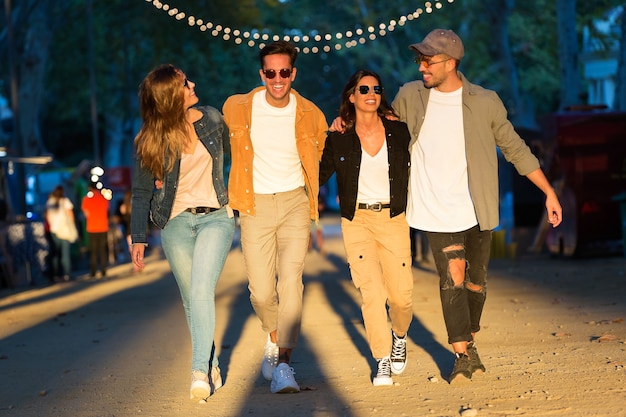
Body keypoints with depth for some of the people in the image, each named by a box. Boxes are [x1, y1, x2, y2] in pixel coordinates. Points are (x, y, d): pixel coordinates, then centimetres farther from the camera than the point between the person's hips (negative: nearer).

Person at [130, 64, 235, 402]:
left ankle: (200, 372, -19)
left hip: (215, 218, 0)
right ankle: (212, 367, 20)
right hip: (175, 223, 1)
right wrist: (138, 238, -2)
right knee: (191, 299, 6)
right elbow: (141, 192, 1)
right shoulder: (150, 139, -4)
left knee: (201, 291, -18)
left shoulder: (212, 119, 0)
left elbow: (233, 155, 17)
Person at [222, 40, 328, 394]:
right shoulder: (238, 108, -4)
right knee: (261, 291, -3)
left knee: (291, 279, -17)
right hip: (256, 205, 0)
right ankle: (274, 337, 31)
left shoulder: (311, 115, -1)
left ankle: (283, 364, -17)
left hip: (294, 202, 0)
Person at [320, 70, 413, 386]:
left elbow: (414, 169, 13)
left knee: (401, 295, -1)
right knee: (371, 292, -11)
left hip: (393, 219, 1)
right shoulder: (339, 138, -1)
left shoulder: (398, 132, 0)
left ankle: (399, 336, 32)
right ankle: (382, 362, 1)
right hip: (357, 220, -1)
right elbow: (320, 175, 10)